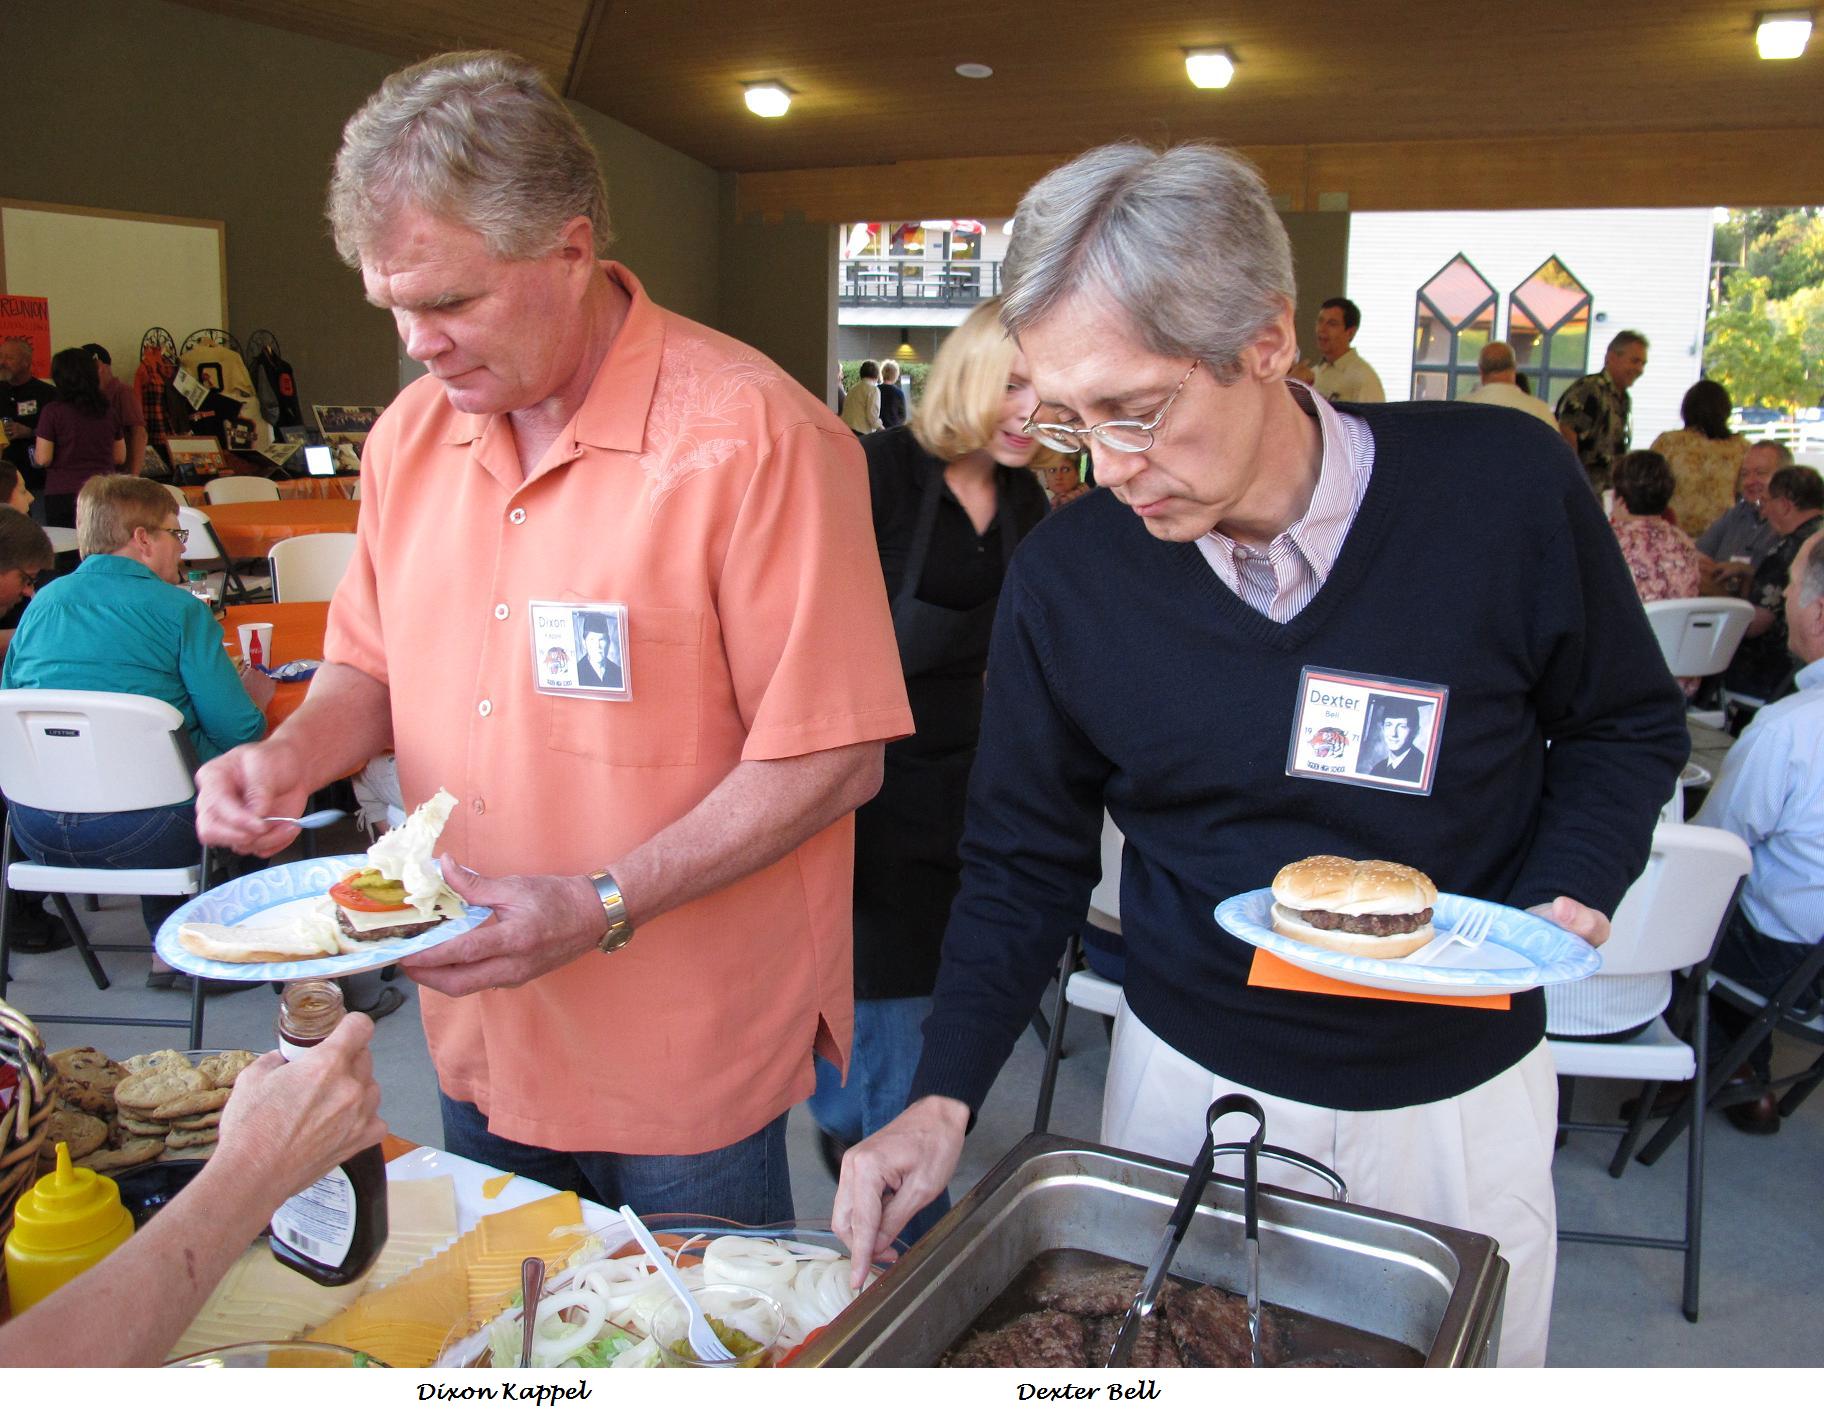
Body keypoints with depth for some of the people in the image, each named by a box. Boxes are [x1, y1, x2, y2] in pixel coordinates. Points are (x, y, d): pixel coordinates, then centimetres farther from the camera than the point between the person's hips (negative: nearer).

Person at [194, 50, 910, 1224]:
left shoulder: (754, 438, -19)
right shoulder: (413, 433, 3)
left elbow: (835, 758, -19)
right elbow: (374, 664, 15)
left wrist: (603, 905, -25)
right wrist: (298, 751, -6)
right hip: (478, 1039, 6)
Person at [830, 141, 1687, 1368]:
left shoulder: (1504, 487, -16)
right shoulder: (1066, 575, -13)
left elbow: (1624, 726, 1)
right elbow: (1027, 862, -3)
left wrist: (1562, 911, -15)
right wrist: (945, 1099, -12)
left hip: (1459, 1094, 0)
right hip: (1189, 1082, 1)